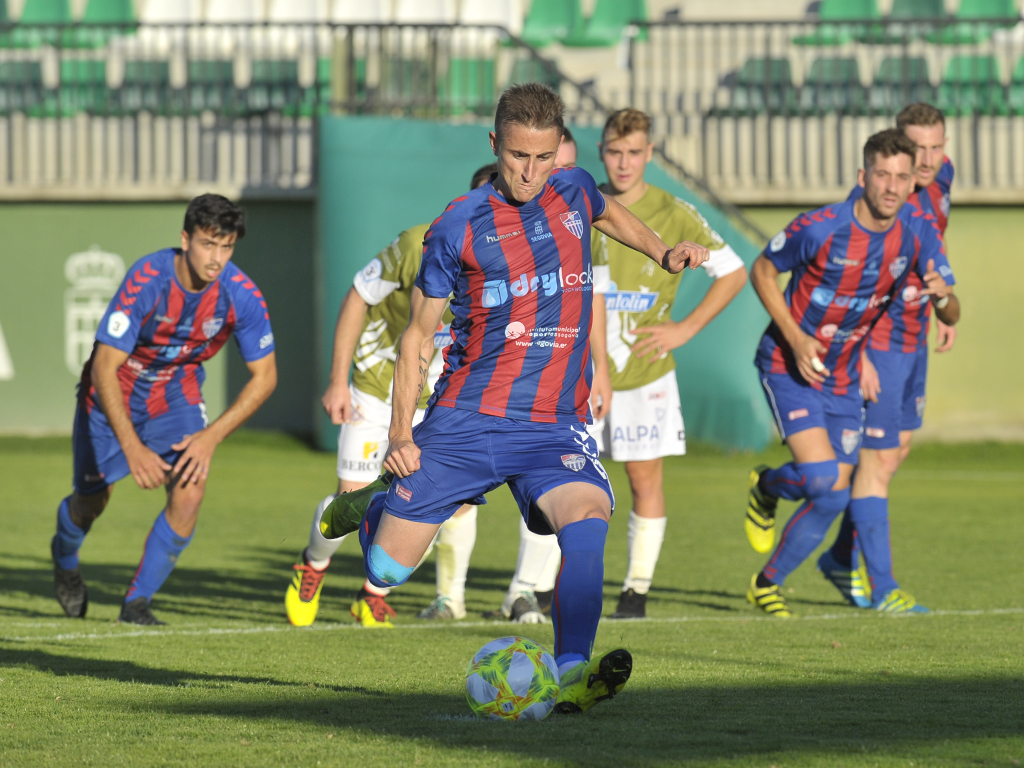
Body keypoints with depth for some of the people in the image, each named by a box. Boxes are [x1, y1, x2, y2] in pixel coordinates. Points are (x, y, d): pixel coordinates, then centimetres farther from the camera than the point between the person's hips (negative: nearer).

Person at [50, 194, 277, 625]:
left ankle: (138, 601, -2)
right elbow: (104, 367, -32)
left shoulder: (242, 296, -23)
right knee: (92, 501, 8)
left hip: (177, 394, 2)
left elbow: (264, 377, -12)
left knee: (190, 491, -19)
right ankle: (65, 556, 46)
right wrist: (133, 448, -40)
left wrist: (212, 436, -24)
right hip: (114, 392, -2)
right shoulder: (146, 281, -32)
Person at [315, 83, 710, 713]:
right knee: (387, 570, 0)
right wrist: (401, 433, -5)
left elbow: (610, 212, 35)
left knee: (587, 519, -30)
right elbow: (419, 334, 3)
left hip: (556, 424, 2)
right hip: (467, 419, -2)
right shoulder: (458, 227, -3)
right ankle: (375, 502, 35)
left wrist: (664, 253, 21)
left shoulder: (574, 192, 7)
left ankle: (572, 675, -36)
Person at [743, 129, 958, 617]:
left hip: (843, 376, 5)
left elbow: (950, 316, -6)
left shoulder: (918, 235, -9)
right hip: (789, 367, -5)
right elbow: (762, 271, -6)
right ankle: (767, 487, 15)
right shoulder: (820, 228, -21)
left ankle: (768, 583, 25)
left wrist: (943, 296, -32)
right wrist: (795, 337, -17)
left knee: (832, 499, 4)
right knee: (822, 479, -21)